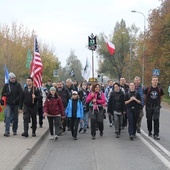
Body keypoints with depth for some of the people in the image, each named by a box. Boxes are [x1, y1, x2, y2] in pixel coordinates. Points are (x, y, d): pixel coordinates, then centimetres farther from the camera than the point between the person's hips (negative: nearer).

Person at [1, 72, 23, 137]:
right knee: (8, 117, -11)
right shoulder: (6, 85, 5)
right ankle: (7, 132, -13)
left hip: (15, 104, 1)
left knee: (15, 117, 9)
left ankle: (15, 130, 23)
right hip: (8, 104, -1)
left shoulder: (18, 85, 3)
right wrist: (7, 94, -12)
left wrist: (16, 100, -13)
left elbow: (21, 94, -2)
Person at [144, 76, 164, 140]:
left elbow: (160, 97, 12)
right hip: (149, 106, 0)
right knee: (149, 120, 11)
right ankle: (149, 131, 31)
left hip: (156, 107, 0)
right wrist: (145, 104, 9)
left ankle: (156, 134, -5)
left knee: (156, 120, -7)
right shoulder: (148, 89, -7)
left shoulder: (160, 89, -4)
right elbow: (145, 97, 6)